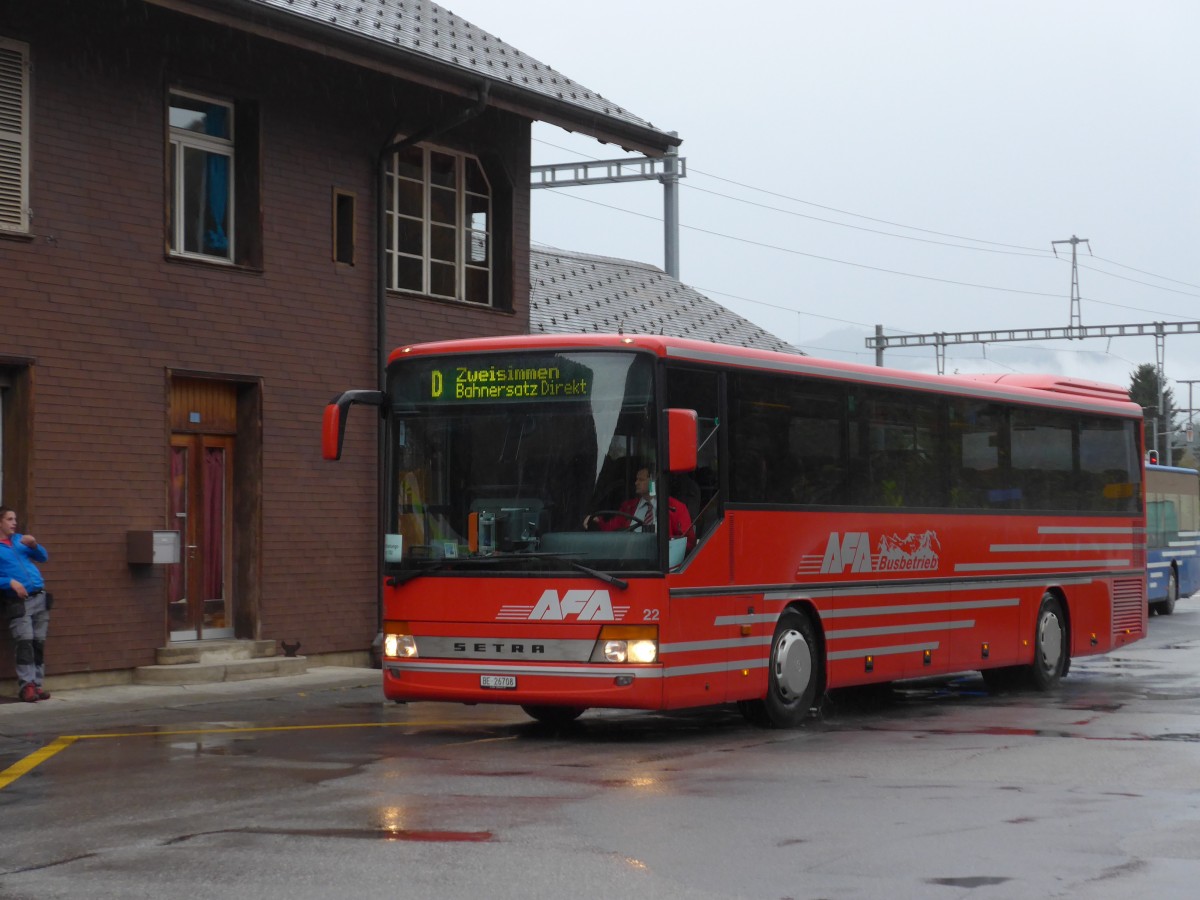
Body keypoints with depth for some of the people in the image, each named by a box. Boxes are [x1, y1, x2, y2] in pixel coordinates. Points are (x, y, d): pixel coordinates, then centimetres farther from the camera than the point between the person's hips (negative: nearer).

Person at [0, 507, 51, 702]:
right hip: (19, 602, -5)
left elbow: (43, 557, 17)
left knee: (39, 643, 2)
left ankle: (37, 683, 4)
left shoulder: (19, 539, 19)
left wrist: (34, 545, -2)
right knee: (24, 642, -16)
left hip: (39, 597, 5)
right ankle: (26, 685, -15)